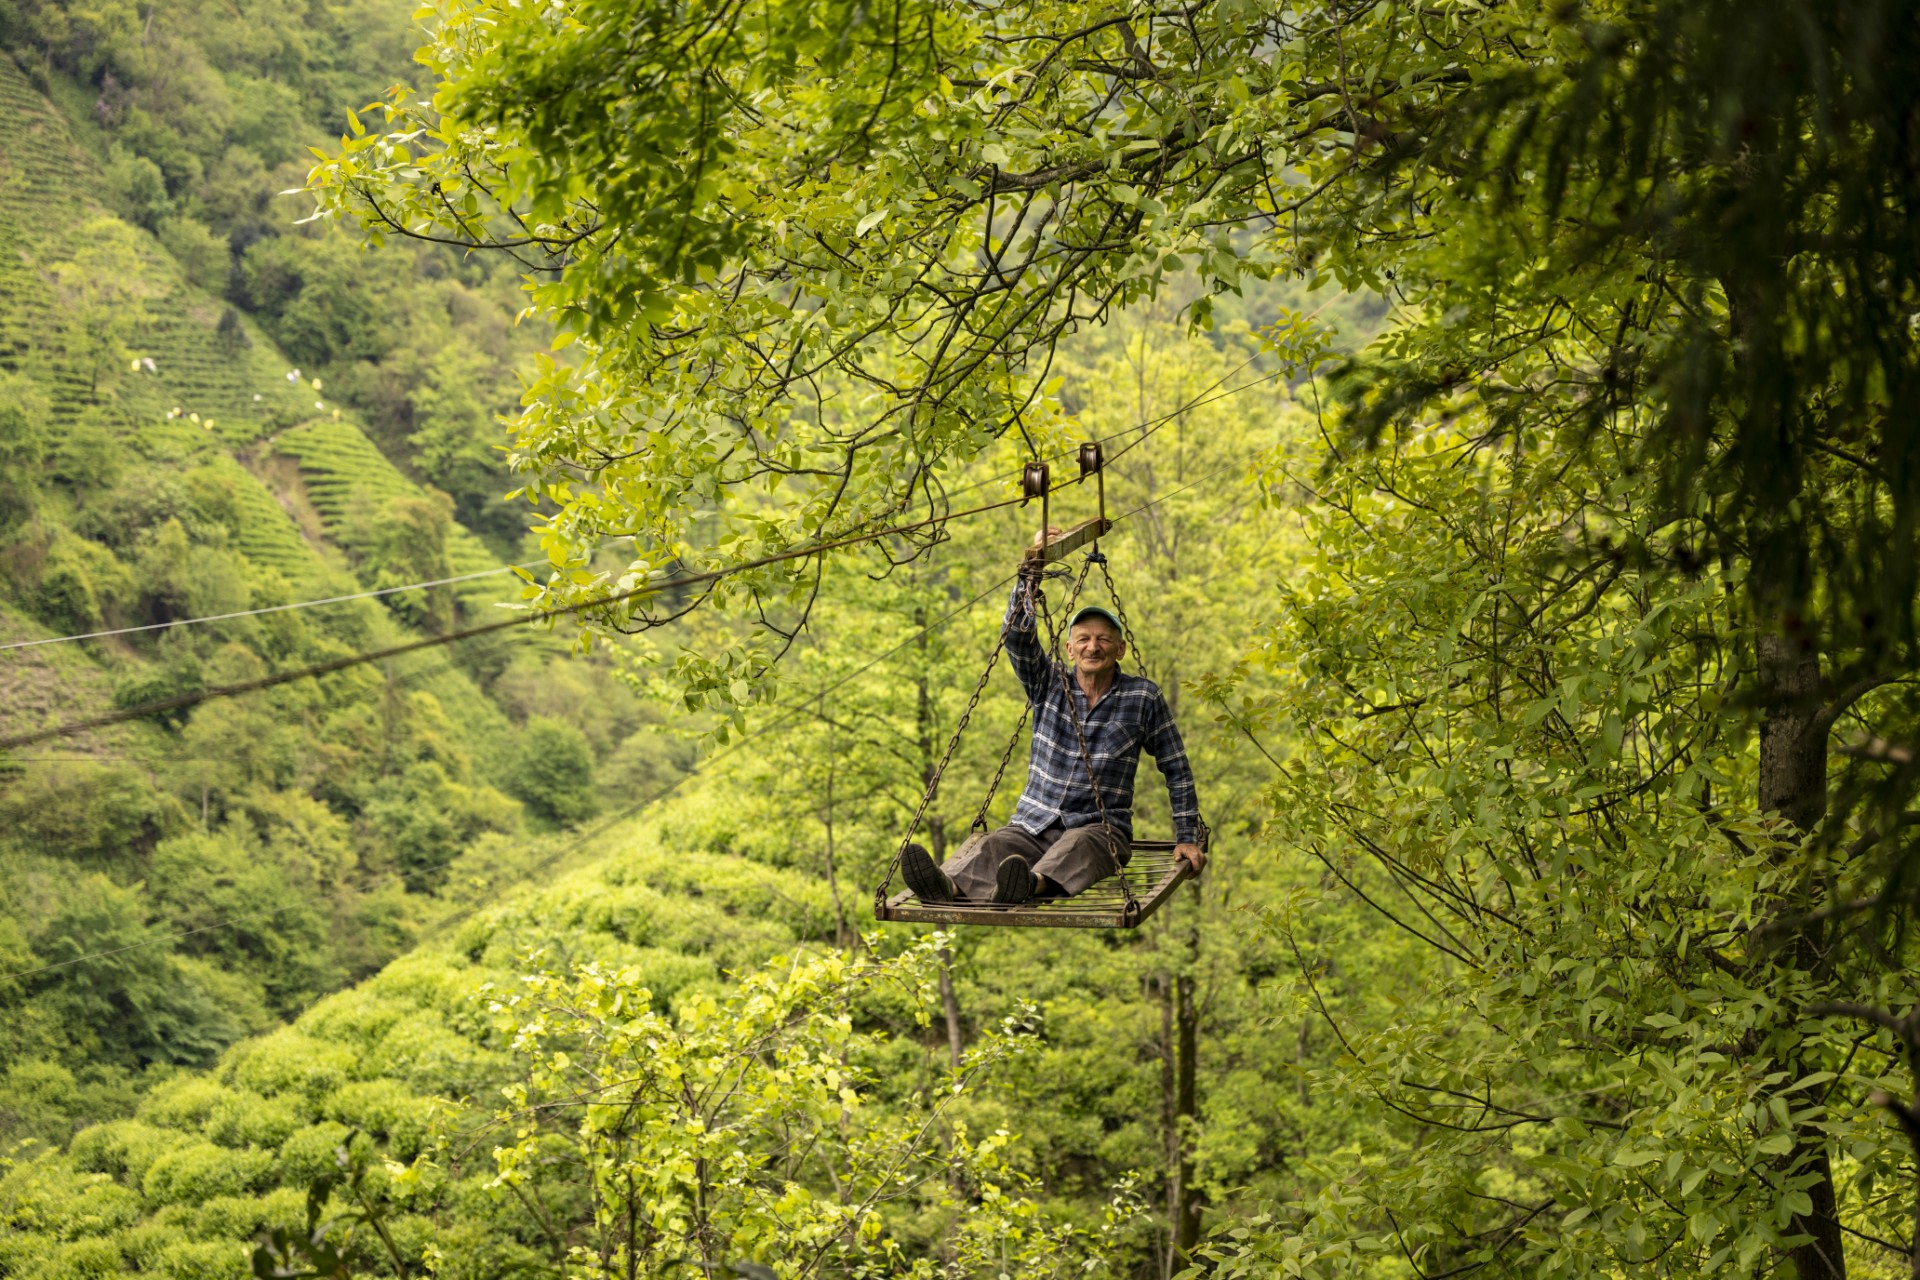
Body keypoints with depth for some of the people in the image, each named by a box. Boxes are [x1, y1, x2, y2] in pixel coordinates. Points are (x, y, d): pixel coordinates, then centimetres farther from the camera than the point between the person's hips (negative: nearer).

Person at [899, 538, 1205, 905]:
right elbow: (1017, 635, -7)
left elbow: (1176, 769, 10)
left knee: (1075, 848, -39)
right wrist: (1032, 570, -20)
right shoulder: (1050, 683, 9)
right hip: (1033, 825, 2)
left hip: (1100, 830, -2)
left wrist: (1187, 839, 6)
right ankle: (948, 886, -63)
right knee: (985, 848, -31)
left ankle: (1033, 884, -71)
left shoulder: (1143, 697, 3)